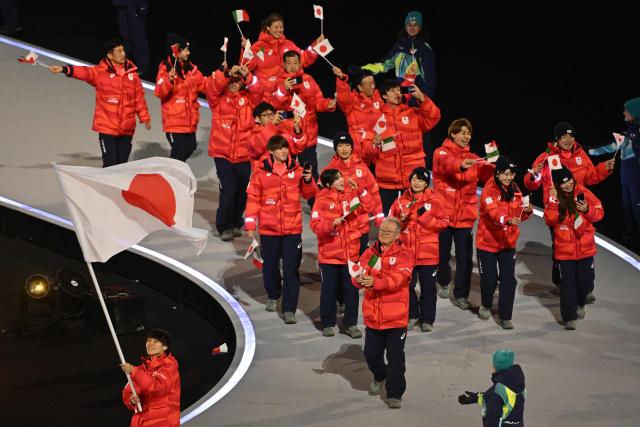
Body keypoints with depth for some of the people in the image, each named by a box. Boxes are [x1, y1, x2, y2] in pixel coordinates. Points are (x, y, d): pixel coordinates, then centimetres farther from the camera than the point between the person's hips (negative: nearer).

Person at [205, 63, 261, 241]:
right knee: (228, 190, -12)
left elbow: (258, 91, -12)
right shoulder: (217, 98, 2)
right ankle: (224, 227, 5)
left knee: (242, 191, 10)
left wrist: (248, 76, -28)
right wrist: (227, 74, -30)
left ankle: (236, 223, 31)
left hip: (244, 154, 3)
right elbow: (211, 86, -16)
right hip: (222, 153, -3)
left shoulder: (247, 98, 6)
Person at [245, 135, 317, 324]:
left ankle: (289, 309, -2)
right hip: (269, 229, 0)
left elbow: (308, 194, 10)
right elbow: (253, 199, -2)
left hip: (292, 228, 0)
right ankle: (273, 296, 41)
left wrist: (308, 180, -10)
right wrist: (250, 224, -6)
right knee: (270, 265, 15)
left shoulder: (296, 170, 0)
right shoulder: (261, 173, -5)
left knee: (291, 270, -5)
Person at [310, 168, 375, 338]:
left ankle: (350, 324, 14)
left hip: (350, 252, 3)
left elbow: (368, 206, -5)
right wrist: (332, 223, -27)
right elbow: (315, 224, -12)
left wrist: (359, 190, -13)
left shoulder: (351, 194, 3)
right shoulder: (322, 201, -6)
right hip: (329, 253, -2)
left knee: (352, 290, 5)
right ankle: (328, 324, 19)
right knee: (328, 290, 6)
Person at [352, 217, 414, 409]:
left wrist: (375, 282, -37)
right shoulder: (370, 252, 6)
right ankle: (379, 376, 44)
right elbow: (359, 274, -5)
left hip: (396, 316, -4)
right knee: (371, 353, 13)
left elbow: (397, 279, -22)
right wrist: (359, 279, -30)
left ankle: (395, 394, 9)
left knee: (395, 356, -2)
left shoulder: (404, 254, -7)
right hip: (372, 314, 4)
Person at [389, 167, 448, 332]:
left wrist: (425, 216, -16)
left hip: (428, 253, -2)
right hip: (407, 251, 2)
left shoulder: (433, 200, -2)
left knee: (428, 287, 6)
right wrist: (401, 220, -11)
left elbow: (443, 223, -4)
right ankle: (412, 315, 25)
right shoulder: (401, 200, 4)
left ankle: (427, 319, 17)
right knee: (407, 286, 8)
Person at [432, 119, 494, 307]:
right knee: (442, 254, 9)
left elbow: (488, 173, -3)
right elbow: (447, 163, -27)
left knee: (464, 257, -2)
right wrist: (461, 165, -48)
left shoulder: (472, 158, 10)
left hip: (465, 215, 2)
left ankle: (461, 295, 6)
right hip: (443, 212, -2)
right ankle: (444, 282, 36)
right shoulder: (441, 153, -4)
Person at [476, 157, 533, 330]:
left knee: (508, 279, -4)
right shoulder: (489, 190, -17)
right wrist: (509, 220, -52)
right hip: (487, 242, -4)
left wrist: (526, 211, -16)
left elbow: (519, 214, 7)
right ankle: (486, 305, 31)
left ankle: (505, 317, 3)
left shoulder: (514, 189, 3)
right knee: (489, 279, 0)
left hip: (508, 242, 4)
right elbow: (493, 212, -33)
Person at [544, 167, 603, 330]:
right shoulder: (553, 197, -3)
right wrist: (553, 202, -23)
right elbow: (550, 220, -13)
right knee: (567, 284, -1)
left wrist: (587, 210, -18)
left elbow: (599, 213, 0)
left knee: (586, 280, 9)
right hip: (564, 249, -1)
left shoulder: (583, 193, -3)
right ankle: (569, 318, 7)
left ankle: (579, 304, 39)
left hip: (585, 248, 1)